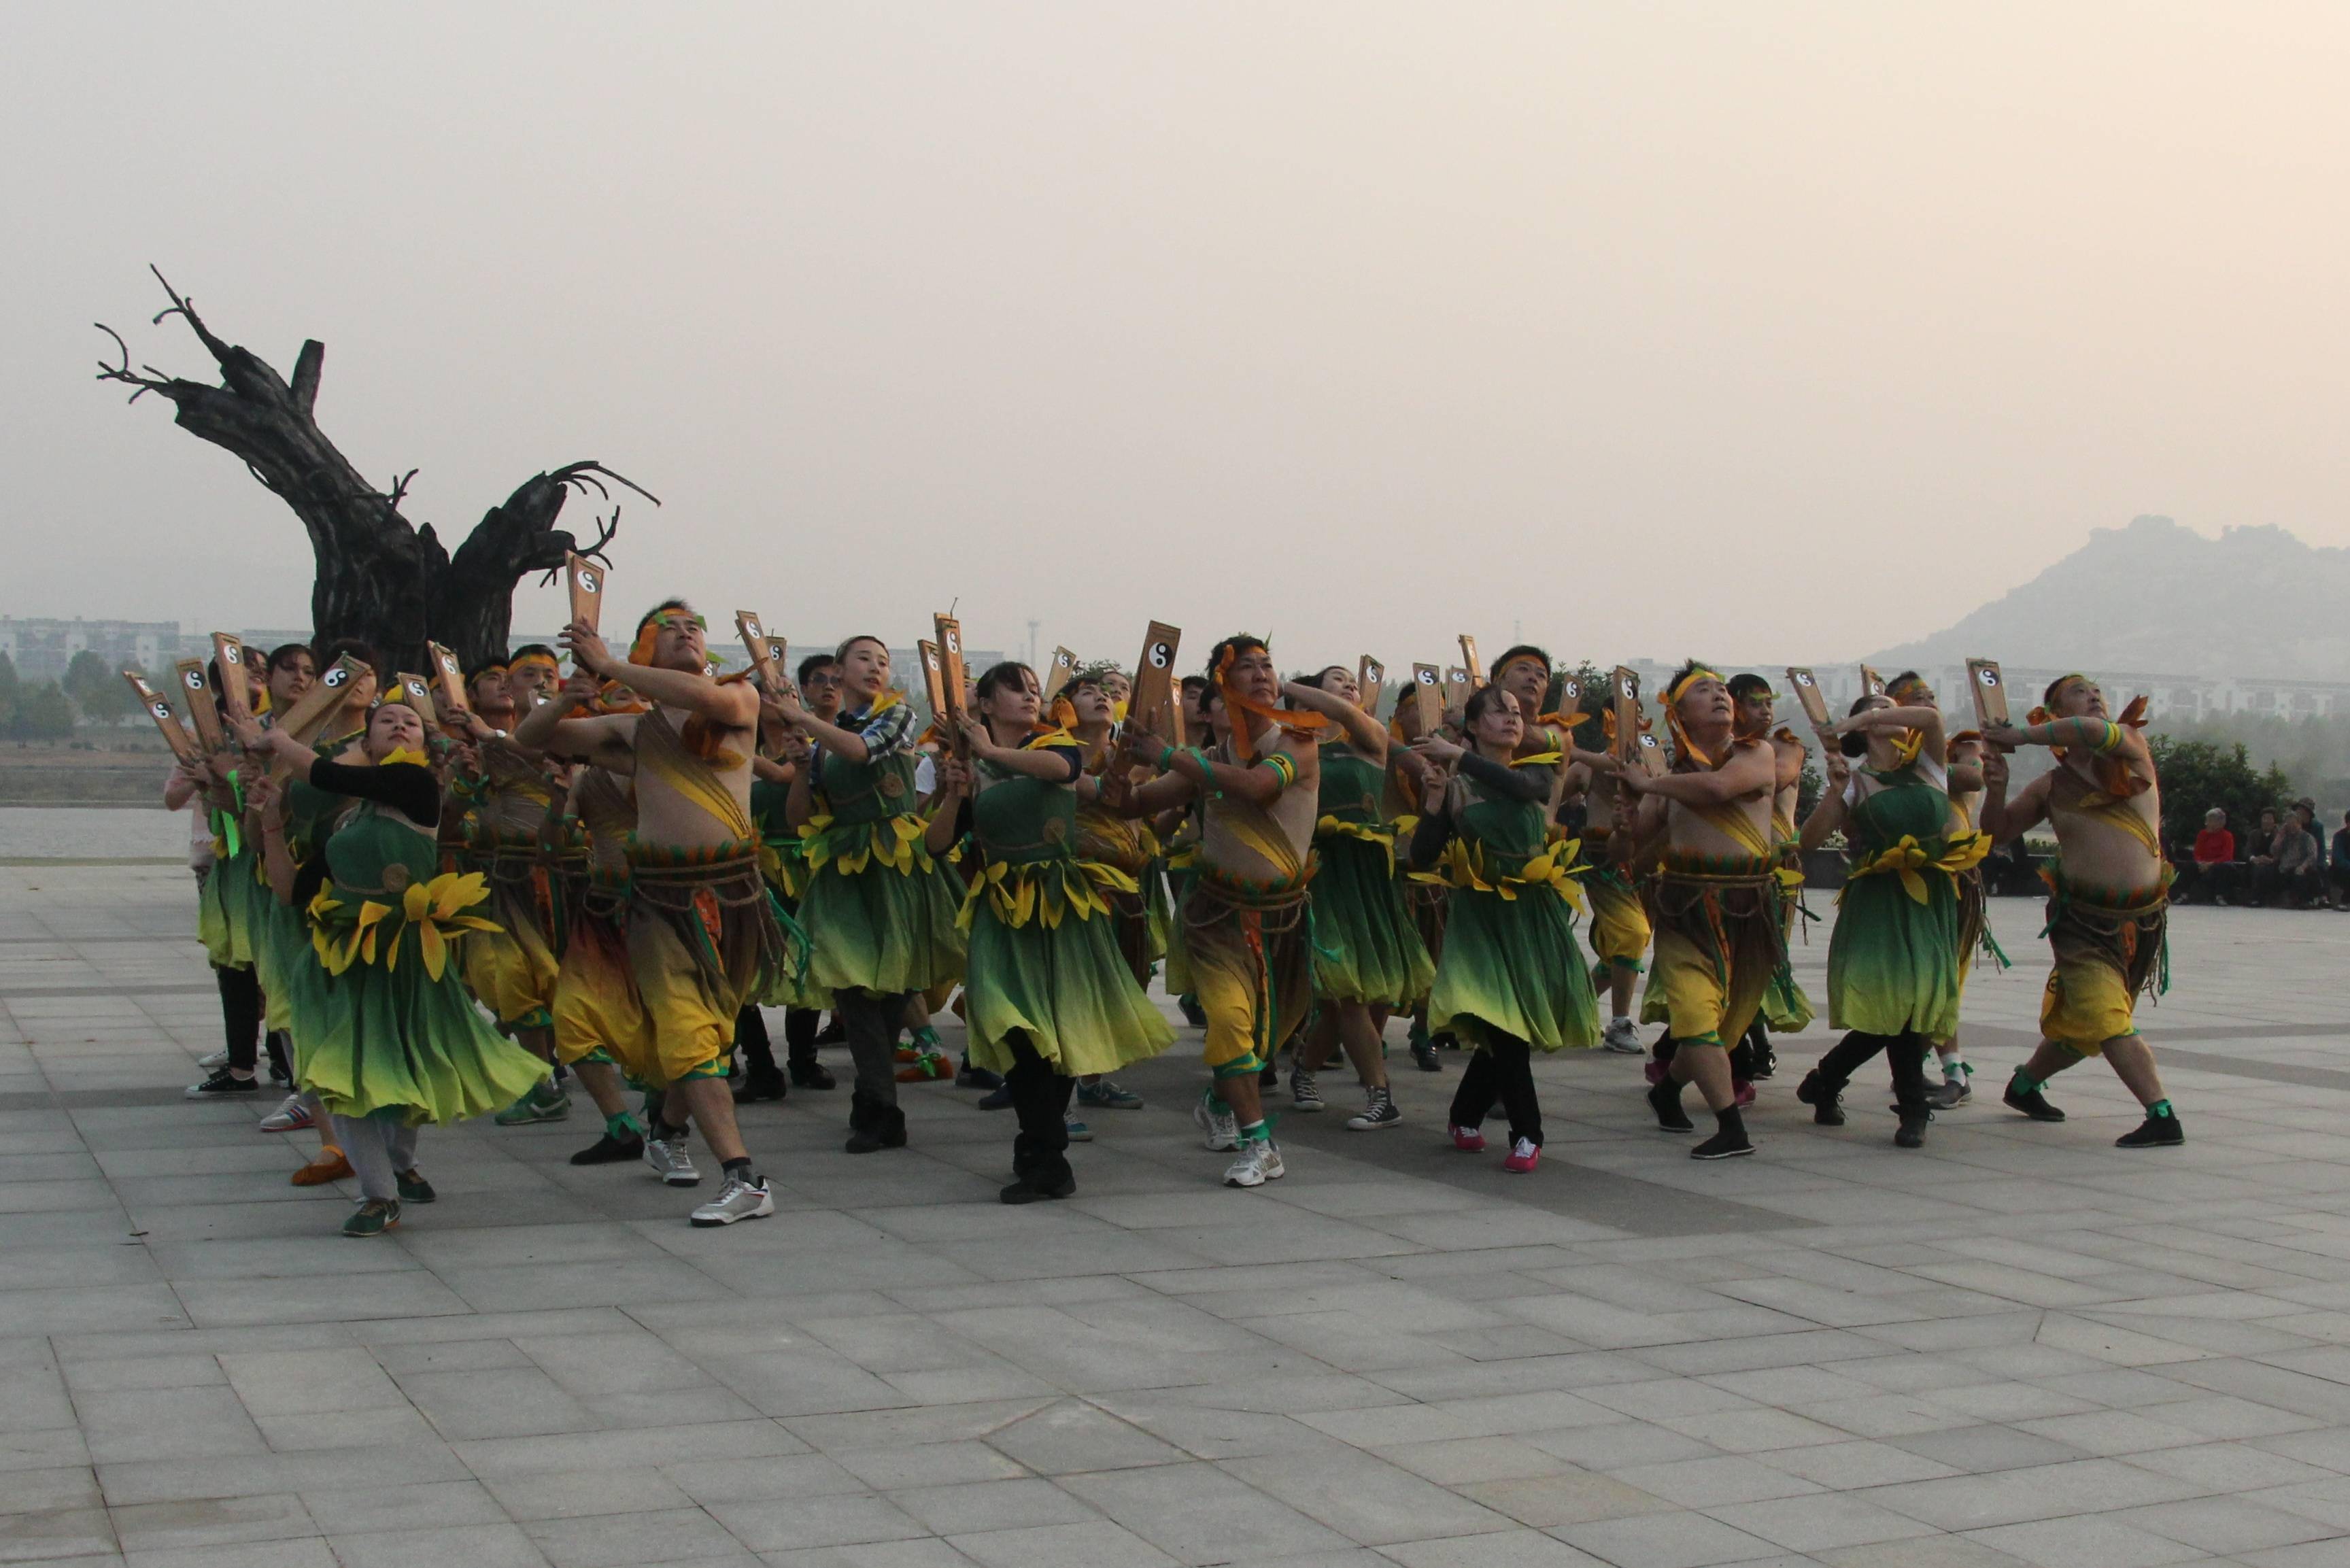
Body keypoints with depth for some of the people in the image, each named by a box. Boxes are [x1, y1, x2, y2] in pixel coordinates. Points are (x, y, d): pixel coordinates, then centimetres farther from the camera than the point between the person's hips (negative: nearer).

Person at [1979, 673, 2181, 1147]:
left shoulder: (2131, 749, 2)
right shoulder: (2051, 787, 4)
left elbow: (2097, 732, -20)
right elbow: (1999, 828, 9)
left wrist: (2020, 735, -15)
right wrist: (1995, 788, -11)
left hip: (2143, 918, 1)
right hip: (2082, 918, -1)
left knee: (2082, 1025, 11)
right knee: (2106, 1018, -19)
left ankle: (2025, 1085, 33)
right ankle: (2162, 1117, -18)